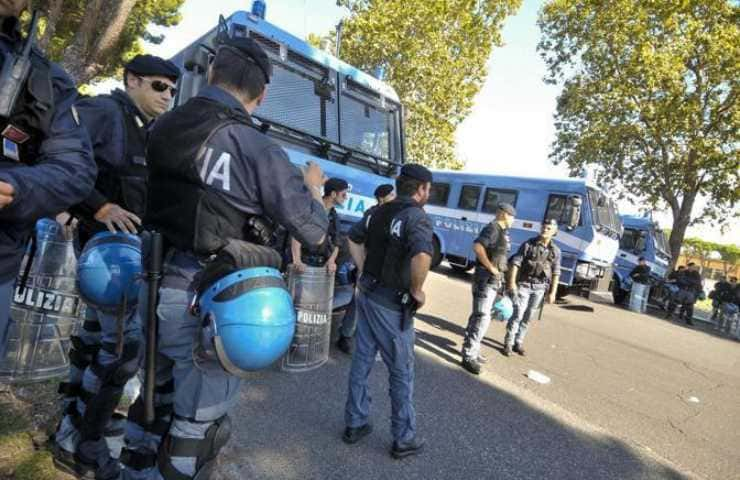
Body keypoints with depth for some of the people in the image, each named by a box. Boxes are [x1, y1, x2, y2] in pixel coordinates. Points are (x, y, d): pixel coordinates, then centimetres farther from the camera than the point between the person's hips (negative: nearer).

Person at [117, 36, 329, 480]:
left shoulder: (164, 128, 4)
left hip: (156, 283, 7)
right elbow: (315, 233, -9)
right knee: (198, 422, 9)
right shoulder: (257, 149, -15)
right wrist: (313, 186, 11)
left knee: (156, 392, 26)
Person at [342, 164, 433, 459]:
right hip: (392, 304, -7)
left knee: (361, 361, 17)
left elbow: (353, 239, 19)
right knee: (401, 371, 9)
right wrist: (417, 290, -20)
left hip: (367, 295, 7)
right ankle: (404, 439, 23)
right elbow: (422, 256, -36)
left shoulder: (379, 211, 7)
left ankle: (355, 424, 31)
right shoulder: (417, 217, -17)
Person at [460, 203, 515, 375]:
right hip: (486, 279, -10)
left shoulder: (501, 231, 15)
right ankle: (469, 356, -4)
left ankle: (471, 349, 28)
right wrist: (491, 268, -24)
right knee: (482, 317, -9)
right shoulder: (492, 228, -16)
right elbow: (477, 247, -32)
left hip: (493, 280, 10)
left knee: (478, 315, 16)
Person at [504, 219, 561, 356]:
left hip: (540, 288, 3)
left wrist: (552, 292, 3)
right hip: (524, 284, -3)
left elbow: (556, 273, 7)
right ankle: (508, 343, 3)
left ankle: (519, 343, 21)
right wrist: (512, 282, -14)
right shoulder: (528, 244, -5)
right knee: (517, 314, -7)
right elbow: (515, 263, -7)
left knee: (527, 317, 9)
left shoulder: (555, 251, 4)